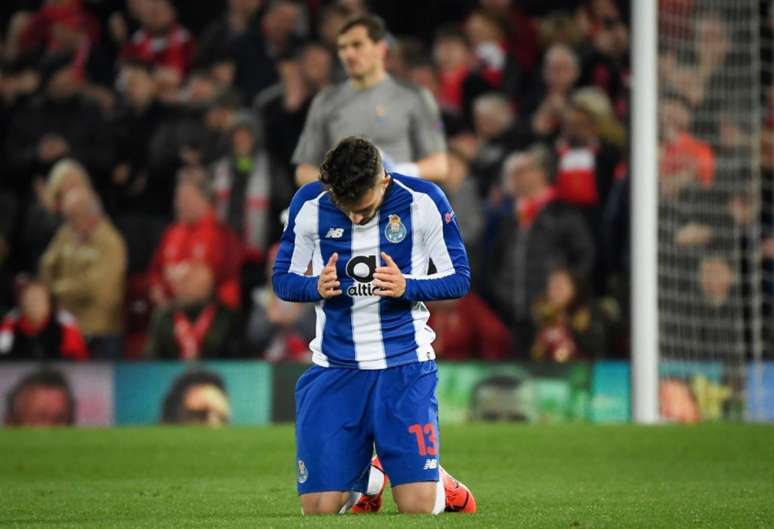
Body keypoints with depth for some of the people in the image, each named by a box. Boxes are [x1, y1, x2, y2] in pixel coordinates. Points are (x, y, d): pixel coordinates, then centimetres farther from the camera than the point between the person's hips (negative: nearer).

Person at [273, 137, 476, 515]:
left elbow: (459, 278, -2)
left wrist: (407, 286, -22)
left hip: (404, 368, -2)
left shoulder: (423, 202, -8)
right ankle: (367, 477, 32)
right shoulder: (309, 206, -4)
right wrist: (316, 287, -18)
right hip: (334, 368, 2)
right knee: (318, 509, -3)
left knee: (418, 507, -12)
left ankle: (440, 482, 26)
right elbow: (282, 280, 5)